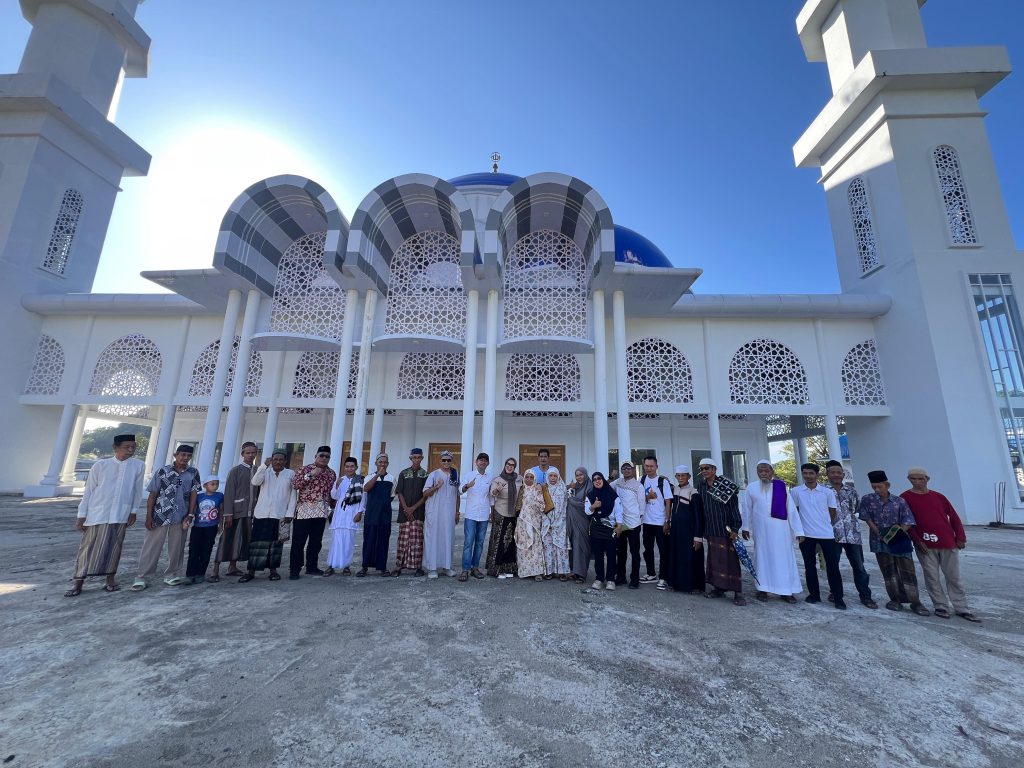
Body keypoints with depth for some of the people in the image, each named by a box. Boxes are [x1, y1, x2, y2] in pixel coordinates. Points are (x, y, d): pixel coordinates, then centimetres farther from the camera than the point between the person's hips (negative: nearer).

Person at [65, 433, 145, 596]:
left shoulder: (138, 466, -2)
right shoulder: (100, 465, -4)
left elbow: (137, 490, 4)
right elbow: (88, 491, 2)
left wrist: (133, 511, 6)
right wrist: (81, 515, 1)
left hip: (120, 516, 1)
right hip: (97, 514, -1)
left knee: (114, 548, 7)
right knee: (89, 548, 6)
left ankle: (110, 578, 19)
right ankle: (78, 582, 18)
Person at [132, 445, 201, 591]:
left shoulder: (193, 473, 1)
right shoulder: (162, 471, -2)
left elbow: (193, 494, 1)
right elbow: (152, 495, 0)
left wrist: (190, 515, -4)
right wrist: (148, 516, -4)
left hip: (180, 517, 2)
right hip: (160, 515, -1)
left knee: (176, 547, 10)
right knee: (151, 546, 4)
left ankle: (171, 575, 23)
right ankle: (142, 577, 16)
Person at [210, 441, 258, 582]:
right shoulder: (236, 470, -3)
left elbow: (258, 491, 8)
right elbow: (229, 492, -7)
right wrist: (228, 513, -12)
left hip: (250, 512, 4)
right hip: (235, 511, -4)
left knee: (241, 540, 11)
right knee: (226, 539, 0)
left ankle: (232, 567, 23)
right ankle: (215, 571, 7)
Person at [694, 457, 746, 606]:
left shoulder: (726, 485, -9)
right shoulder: (700, 485, 5)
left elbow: (734, 508, -9)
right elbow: (699, 507, 11)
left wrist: (735, 528, -13)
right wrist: (702, 529, 10)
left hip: (726, 530, -5)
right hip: (711, 530, 5)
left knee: (730, 560, -1)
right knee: (714, 559, 11)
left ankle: (738, 592, 7)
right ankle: (718, 588, 21)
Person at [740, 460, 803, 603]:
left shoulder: (781, 487, -4)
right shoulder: (751, 488, -1)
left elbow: (791, 509, -3)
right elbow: (746, 509, 5)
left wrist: (798, 531, -5)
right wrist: (745, 527, 7)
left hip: (780, 528, 0)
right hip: (761, 529, 0)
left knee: (784, 558, 6)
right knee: (763, 557, 9)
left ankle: (786, 590, 18)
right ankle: (763, 589, 16)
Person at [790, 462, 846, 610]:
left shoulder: (828, 492, -1)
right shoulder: (795, 491, -1)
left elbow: (833, 513, 8)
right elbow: (794, 512, 7)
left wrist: (825, 525, 10)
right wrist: (798, 529, 6)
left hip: (826, 534, 0)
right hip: (806, 535, 1)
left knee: (832, 566, 3)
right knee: (809, 566, 9)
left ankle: (838, 598, 14)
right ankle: (814, 594, 21)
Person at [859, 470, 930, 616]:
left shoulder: (900, 502, -2)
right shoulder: (867, 499, -2)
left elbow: (908, 521, -3)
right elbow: (867, 519, -1)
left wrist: (898, 531, -19)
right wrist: (880, 533, -9)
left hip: (900, 541, 0)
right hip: (880, 541, 0)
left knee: (907, 571, 2)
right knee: (889, 572, 7)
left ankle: (915, 603, 13)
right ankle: (895, 600, 19)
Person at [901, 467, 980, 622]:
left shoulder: (938, 497, 7)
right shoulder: (905, 498, -4)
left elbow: (954, 517, 11)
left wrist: (960, 537, 4)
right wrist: (917, 541, -10)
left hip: (948, 543, 3)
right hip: (925, 546, -3)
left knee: (954, 577, 10)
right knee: (932, 578, 3)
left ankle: (962, 609, 20)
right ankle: (941, 607, 15)